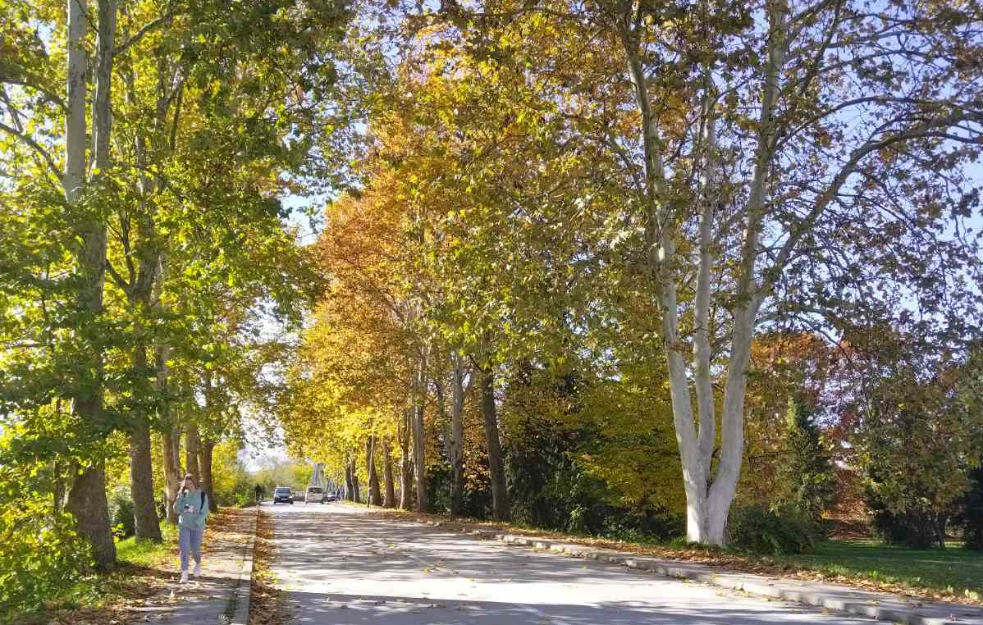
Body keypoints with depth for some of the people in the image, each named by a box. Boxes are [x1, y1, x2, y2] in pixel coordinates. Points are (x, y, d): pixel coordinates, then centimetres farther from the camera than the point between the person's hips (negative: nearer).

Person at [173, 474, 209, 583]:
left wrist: (197, 522, -23)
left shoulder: (202, 495, -7)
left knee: (195, 550, 5)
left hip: (196, 527, -2)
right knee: (184, 549, -9)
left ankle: (198, 564, 37)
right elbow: (177, 510, -1)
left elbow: (204, 512, -8)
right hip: (184, 526, 2)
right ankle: (184, 574, -6)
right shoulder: (183, 494, 3)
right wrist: (179, 497, -14)